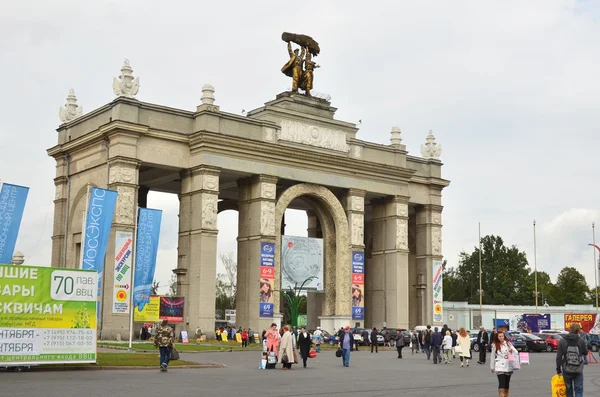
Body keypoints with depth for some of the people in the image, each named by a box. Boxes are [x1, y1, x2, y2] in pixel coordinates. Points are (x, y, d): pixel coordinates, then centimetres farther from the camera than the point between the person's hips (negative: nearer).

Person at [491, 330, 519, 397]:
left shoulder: (508, 343, 5)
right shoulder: (495, 345, -1)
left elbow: (516, 352, 4)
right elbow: (493, 356, 6)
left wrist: (512, 351, -18)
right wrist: (492, 367, 10)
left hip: (508, 367, 3)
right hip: (500, 367, -3)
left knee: (507, 383, 12)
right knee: (501, 383, -13)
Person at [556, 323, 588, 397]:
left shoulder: (562, 341, -6)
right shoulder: (581, 340, -8)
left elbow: (559, 357, -5)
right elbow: (585, 352, 7)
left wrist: (558, 369, 2)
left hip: (566, 370, 1)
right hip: (578, 370, -1)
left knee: (569, 389, 13)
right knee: (579, 389, 3)